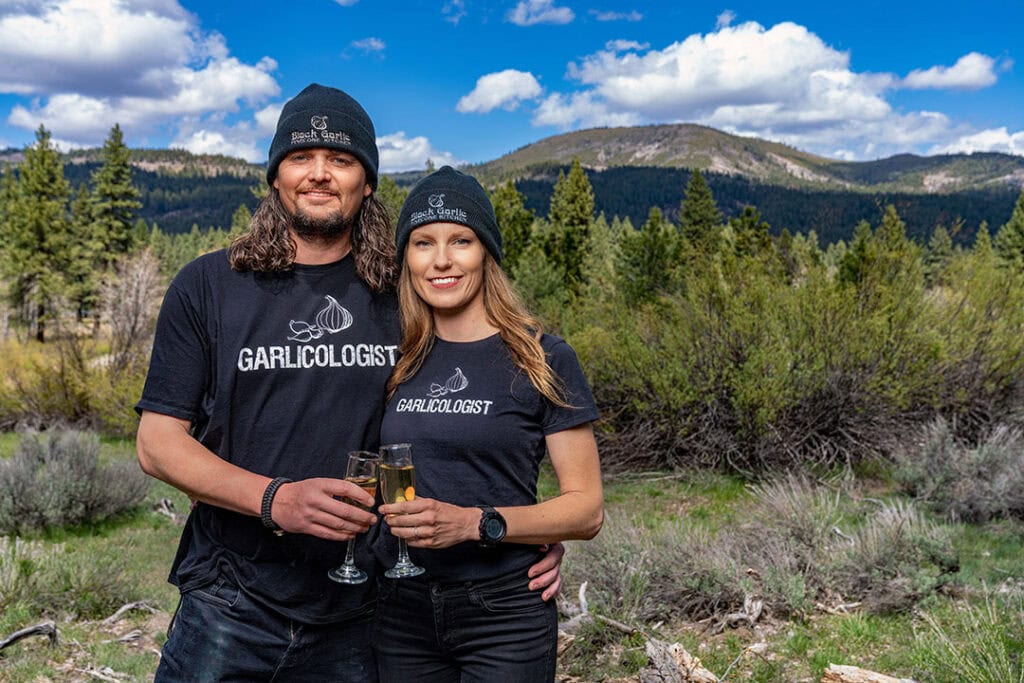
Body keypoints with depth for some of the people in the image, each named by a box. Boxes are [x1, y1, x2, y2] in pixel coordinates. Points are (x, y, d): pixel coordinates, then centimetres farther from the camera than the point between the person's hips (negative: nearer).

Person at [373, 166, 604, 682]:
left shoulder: (543, 360, -7)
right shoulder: (395, 359, 4)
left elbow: (586, 509, -8)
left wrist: (475, 523, -21)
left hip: (505, 613, -3)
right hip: (400, 607, 4)